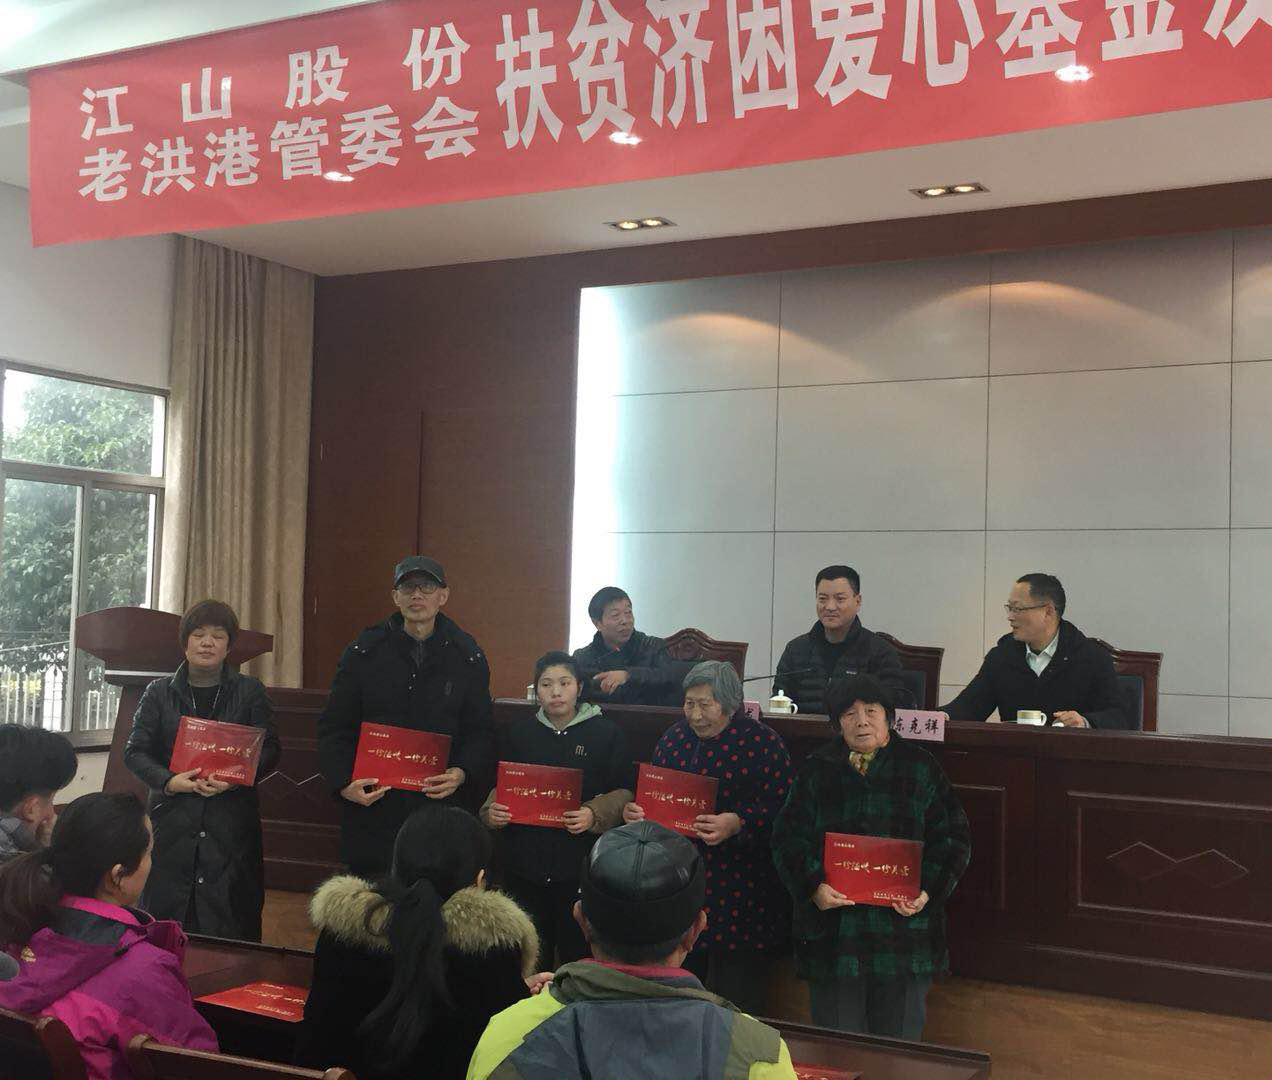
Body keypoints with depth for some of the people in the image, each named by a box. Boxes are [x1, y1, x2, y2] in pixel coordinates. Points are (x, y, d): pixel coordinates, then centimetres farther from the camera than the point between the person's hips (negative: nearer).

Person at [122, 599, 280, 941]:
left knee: (232, 923, -4)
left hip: (232, 825, -1)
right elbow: (135, 750, 4)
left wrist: (236, 778, -17)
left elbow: (270, 749, 1)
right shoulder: (160, 692, 11)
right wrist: (168, 781, -14)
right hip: (171, 820, 1)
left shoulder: (250, 691, 9)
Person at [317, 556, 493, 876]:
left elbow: (481, 732, 8)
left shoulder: (467, 657, 5)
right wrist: (344, 783, -9)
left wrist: (463, 773, -10)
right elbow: (334, 727, 6)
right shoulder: (365, 652, 4)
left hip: (441, 805, 0)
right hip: (372, 807, 1)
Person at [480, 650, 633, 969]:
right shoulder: (519, 732, 10)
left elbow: (624, 792, 1)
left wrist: (594, 814, -17)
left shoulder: (606, 733, 2)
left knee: (577, 952, 3)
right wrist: (492, 811, -4)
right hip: (525, 861, 3)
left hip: (580, 867, -2)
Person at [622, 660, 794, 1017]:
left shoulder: (763, 743, -6)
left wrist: (737, 823, -26)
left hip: (740, 891, -5)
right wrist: (633, 810, -1)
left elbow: (782, 807, -12)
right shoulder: (673, 738, 11)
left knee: (735, 1007, 0)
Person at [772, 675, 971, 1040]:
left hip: (904, 926, 0)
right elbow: (788, 839, 4)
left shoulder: (921, 768, 7)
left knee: (900, 1042, 8)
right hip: (832, 933, 0)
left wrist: (928, 890, -10)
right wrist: (814, 886, -12)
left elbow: (953, 837, 5)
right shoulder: (816, 772, 9)